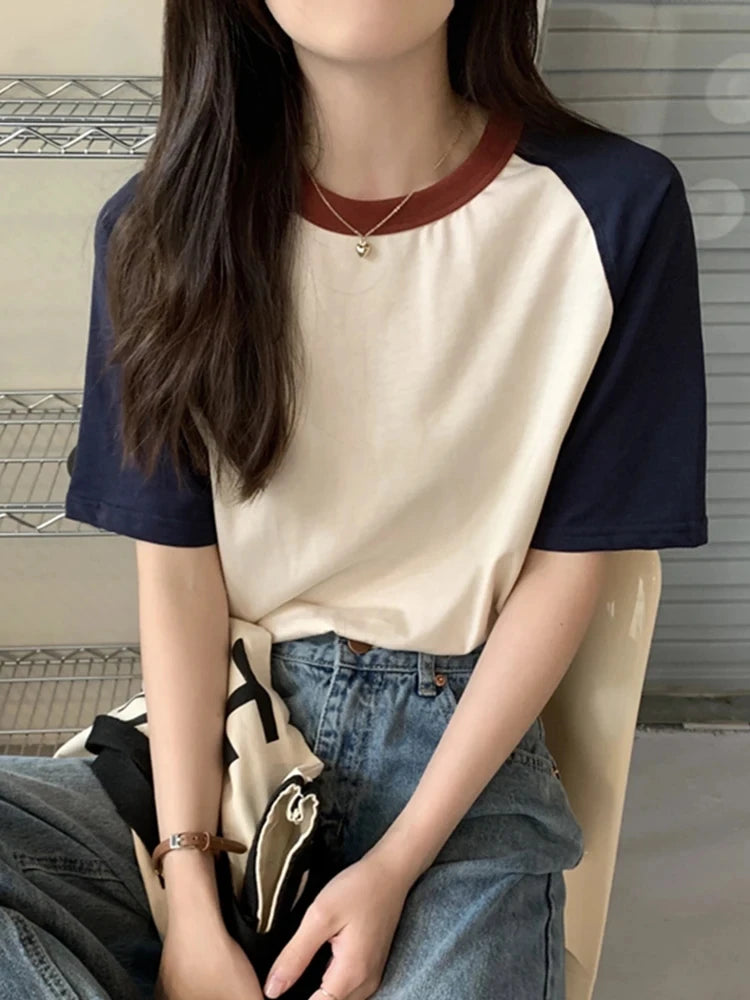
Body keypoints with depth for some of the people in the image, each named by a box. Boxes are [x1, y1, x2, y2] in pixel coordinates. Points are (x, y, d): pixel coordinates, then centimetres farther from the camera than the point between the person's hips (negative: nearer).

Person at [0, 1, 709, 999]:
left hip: (463, 738, -1)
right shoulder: (165, 225, -4)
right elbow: (178, 567, -4)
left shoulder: (616, 212, -8)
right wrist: (190, 899, -11)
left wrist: (395, 866, -10)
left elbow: (568, 565, -5)